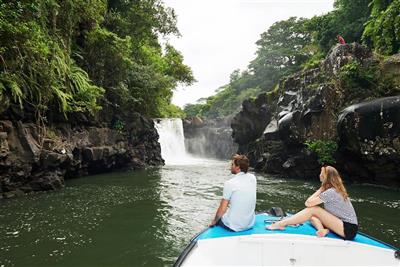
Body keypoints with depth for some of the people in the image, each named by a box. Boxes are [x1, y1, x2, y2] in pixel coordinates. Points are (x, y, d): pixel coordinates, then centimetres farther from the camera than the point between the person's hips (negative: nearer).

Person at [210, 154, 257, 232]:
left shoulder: (229, 183, -19)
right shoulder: (252, 178, -5)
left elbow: (222, 209, -13)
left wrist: (214, 221, 0)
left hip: (233, 227, -5)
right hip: (250, 225, 6)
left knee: (218, 218, 24)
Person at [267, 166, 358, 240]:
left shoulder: (331, 192, -18)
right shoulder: (337, 189, 12)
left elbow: (308, 203, -18)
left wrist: (321, 189, -12)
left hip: (349, 229, -9)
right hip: (345, 225, 9)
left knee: (312, 209, -17)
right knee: (312, 217, 2)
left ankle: (281, 224, -16)